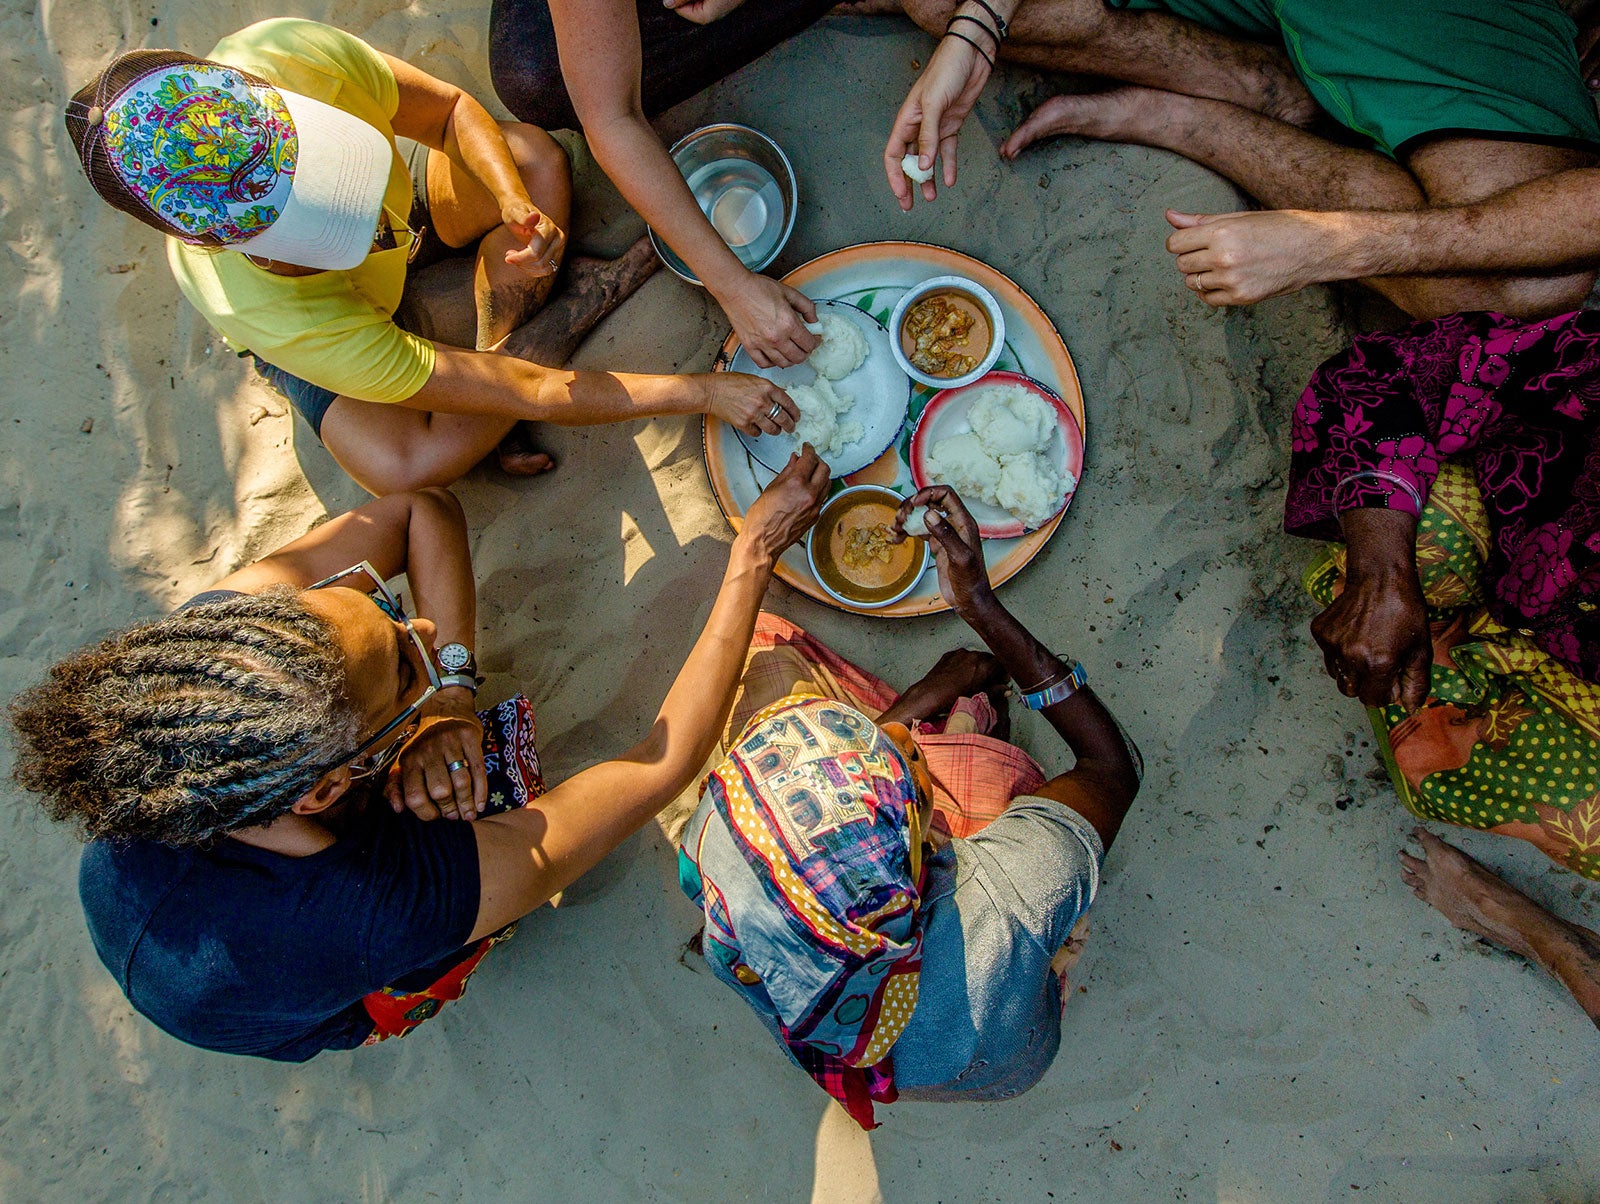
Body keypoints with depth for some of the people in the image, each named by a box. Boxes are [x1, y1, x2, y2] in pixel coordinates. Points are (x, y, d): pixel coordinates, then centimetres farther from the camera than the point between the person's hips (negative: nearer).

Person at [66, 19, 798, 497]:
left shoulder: (286, 57, -38)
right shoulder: (282, 319, -44)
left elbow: (449, 109, -17)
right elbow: (532, 395, -40)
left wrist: (518, 209, -37)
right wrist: (703, 392, -39)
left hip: (403, 195, 4)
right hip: (322, 322, -4)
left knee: (538, 157, -23)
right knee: (405, 467, -33)